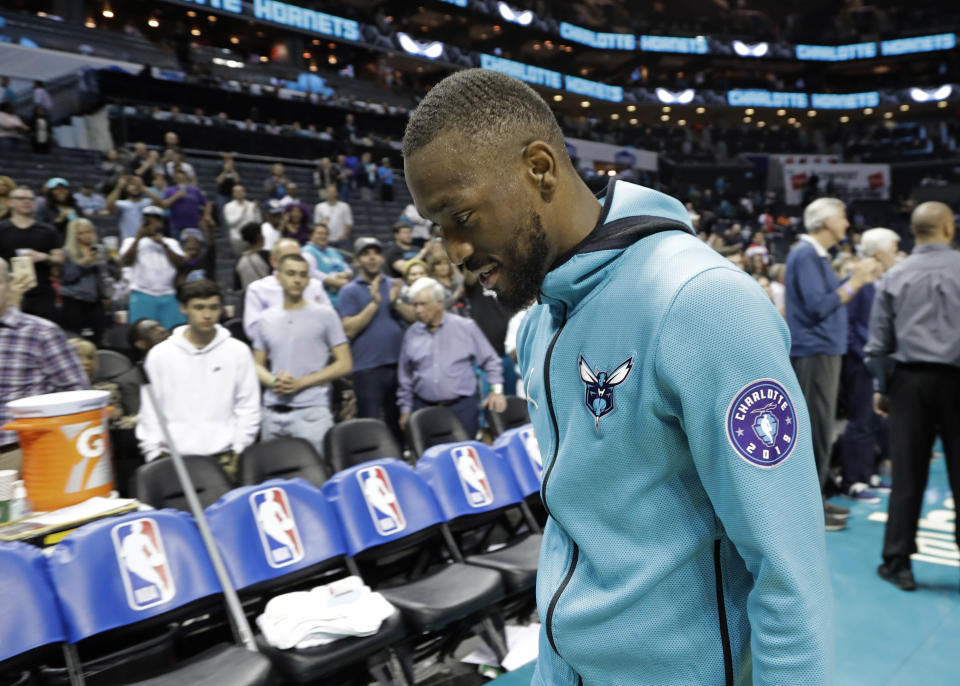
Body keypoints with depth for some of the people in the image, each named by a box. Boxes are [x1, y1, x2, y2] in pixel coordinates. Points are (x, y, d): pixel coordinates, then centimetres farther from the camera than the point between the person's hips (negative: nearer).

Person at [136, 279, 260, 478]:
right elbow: (149, 411, 8)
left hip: (223, 456, 0)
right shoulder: (160, 354, 6)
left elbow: (248, 407, 6)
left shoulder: (238, 351, 5)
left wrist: (238, 452, 0)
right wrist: (154, 455, 2)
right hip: (173, 458, 1)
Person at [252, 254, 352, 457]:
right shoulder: (267, 319, 12)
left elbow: (344, 364, -1)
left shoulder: (325, 315, 2)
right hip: (272, 412, 4)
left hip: (311, 411, -3)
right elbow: (258, 364, 17)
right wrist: (272, 381, -6)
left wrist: (300, 383, -10)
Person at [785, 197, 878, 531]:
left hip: (824, 350, 10)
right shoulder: (805, 255, -13)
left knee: (820, 429, 14)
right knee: (815, 430, -6)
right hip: (813, 352, -10)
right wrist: (854, 281, -15)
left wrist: (858, 281, 9)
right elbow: (817, 306, -21)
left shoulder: (817, 255, 18)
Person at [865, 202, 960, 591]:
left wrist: (881, 387, 11)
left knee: (907, 475, 6)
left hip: (910, 380, 1)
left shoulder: (894, 277, 3)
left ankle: (897, 563, 10)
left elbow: (878, 341, 3)